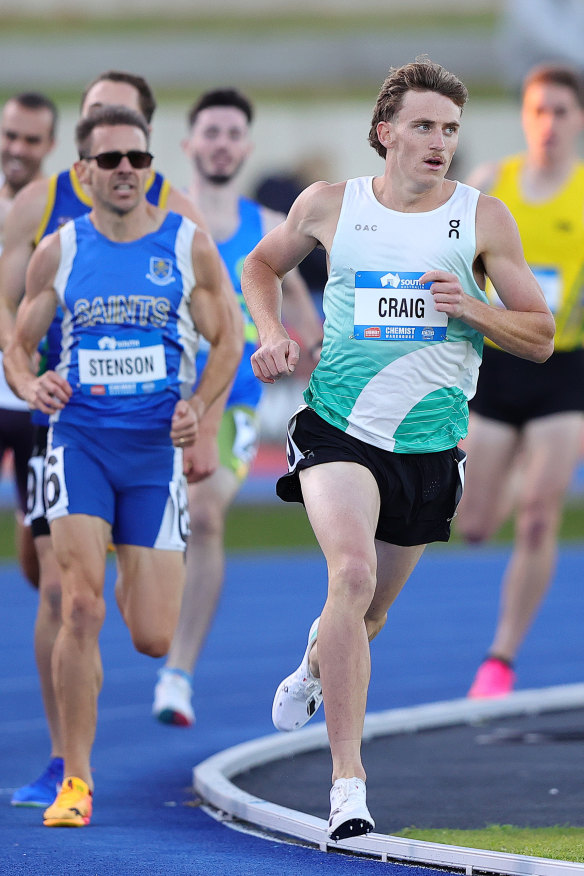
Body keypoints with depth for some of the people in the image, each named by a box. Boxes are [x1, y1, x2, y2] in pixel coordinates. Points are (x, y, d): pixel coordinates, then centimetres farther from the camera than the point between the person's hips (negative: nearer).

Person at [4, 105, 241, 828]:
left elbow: (226, 342, 8)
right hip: (79, 438, 0)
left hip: (156, 448, 0)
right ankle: (75, 781, -8)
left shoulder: (188, 245, 2)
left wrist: (200, 406, -10)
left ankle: (138, 587, 40)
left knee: (152, 639, -1)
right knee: (81, 609, -17)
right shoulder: (58, 251, 4)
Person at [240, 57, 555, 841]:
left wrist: (471, 309, -16)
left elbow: (541, 338, 3)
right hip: (338, 428, -2)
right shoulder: (329, 205, 0)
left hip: (429, 444, 2)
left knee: (371, 611, 16)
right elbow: (263, 264, 20)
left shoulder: (482, 218, -1)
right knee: (352, 572, -27)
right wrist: (272, 335, 1)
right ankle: (347, 779, -26)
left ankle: (314, 670, 54)